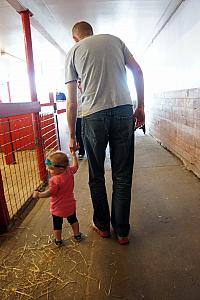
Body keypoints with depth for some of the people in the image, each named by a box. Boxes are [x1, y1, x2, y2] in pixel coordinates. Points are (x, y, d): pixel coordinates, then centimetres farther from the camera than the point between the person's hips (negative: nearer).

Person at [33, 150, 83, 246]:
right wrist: (74, 155, 16)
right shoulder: (70, 171, -13)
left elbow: (49, 193, -26)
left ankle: (58, 240, 36)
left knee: (57, 224, 19)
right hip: (70, 205, 6)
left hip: (58, 208, -5)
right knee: (73, 220, 27)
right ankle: (77, 235, 42)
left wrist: (38, 194, -13)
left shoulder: (54, 180, -32)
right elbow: (75, 166, 7)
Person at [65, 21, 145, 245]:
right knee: (122, 175, 7)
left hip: (93, 115, -1)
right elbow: (137, 71, 10)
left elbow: (71, 102, 7)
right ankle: (122, 232, 20)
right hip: (124, 111, 2)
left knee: (96, 176, 13)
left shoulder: (73, 51, 13)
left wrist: (72, 136, 12)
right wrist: (140, 107, 13)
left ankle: (102, 225, 28)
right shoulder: (114, 40, 20)